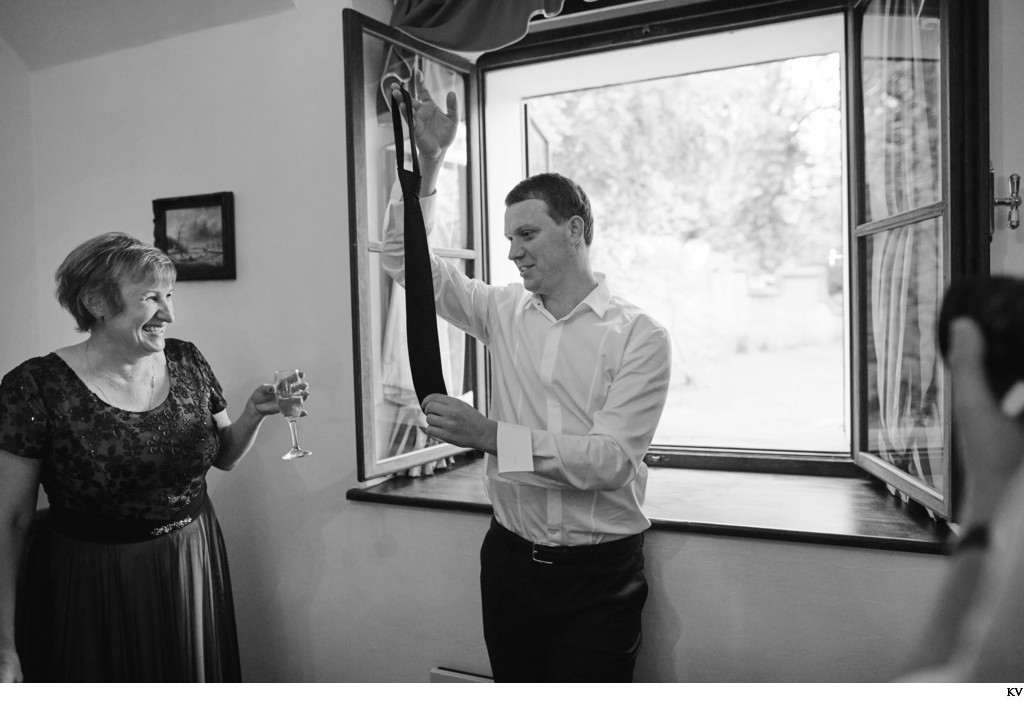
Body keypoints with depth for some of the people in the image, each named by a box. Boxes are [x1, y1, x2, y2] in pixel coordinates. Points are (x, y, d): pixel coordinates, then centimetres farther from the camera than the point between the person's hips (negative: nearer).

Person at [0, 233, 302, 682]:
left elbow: (224, 455, 10)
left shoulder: (187, 362, -2)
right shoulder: (37, 387, -15)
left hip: (195, 575, 4)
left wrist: (254, 413, -10)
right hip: (91, 592, -4)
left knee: (196, 679, 19)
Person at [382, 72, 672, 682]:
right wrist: (427, 161, -8)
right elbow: (406, 261, 3)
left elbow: (610, 459, -19)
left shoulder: (640, 336, -10)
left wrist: (491, 435, -26)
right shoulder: (504, 312, 2)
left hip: (598, 573, -3)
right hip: (509, 559, 4)